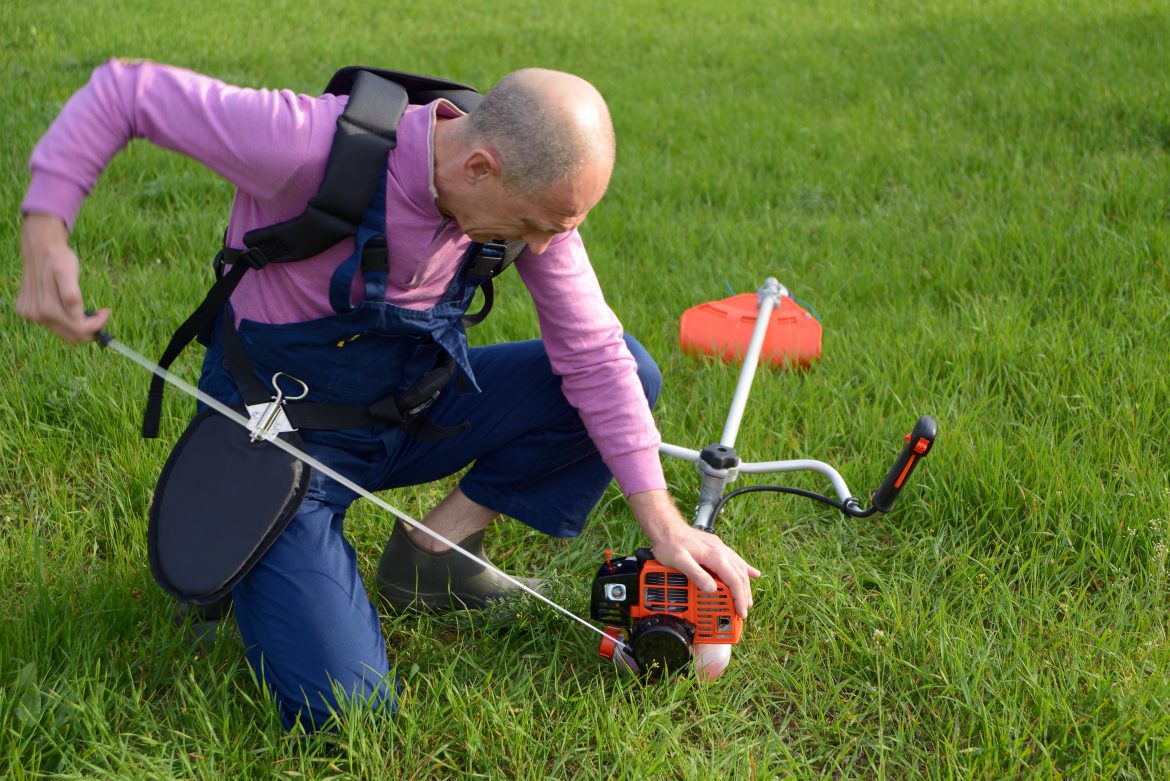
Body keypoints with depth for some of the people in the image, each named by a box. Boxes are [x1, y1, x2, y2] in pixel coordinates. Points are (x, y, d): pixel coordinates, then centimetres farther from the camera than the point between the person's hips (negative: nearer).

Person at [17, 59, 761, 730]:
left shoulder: (535, 189, -14)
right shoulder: (310, 146, -31)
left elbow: (593, 352, -8)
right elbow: (122, 91, -22)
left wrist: (663, 519, -12)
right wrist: (45, 237, -30)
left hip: (407, 410, 6)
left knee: (630, 374, -9)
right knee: (342, 707, -17)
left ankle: (432, 554, 1)